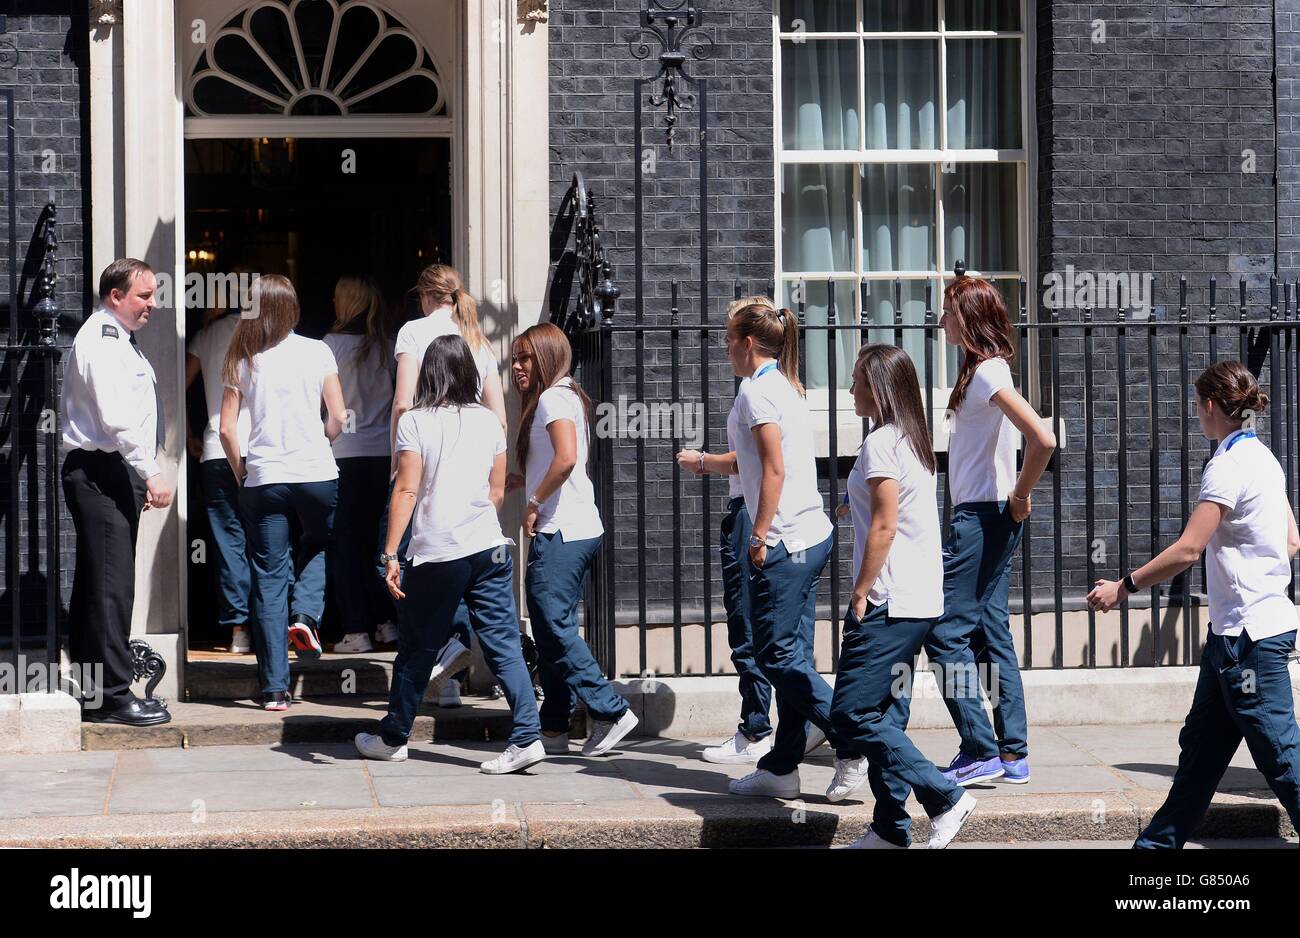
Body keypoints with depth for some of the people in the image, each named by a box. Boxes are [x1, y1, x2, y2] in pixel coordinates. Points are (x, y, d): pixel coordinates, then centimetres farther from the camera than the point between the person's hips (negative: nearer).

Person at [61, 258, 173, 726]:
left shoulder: (118, 341, 20)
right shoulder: (102, 342, -13)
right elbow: (117, 420, -22)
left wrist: (139, 478, 19)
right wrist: (152, 474, -22)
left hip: (113, 475, 11)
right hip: (101, 474, -11)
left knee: (98, 584, 13)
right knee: (111, 584, -10)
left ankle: (98, 688, 18)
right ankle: (112, 696, -8)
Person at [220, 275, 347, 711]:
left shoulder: (243, 360, 2)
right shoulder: (316, 351, 0)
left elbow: (227, 429, -1)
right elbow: (338, 417, -1)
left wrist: (240, 471, 13)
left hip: (263, 479, 0)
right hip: (316, 474, 0)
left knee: (269, 580, 4)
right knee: (317, 547, 28)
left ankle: (275, 687, 2)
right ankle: (306, 614, 1)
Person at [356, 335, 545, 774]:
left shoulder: (415, 422, -5)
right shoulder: (488, 421, 7)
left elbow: (406, 491, -10)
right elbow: (498, 491, 12)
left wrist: (390, 554, -9)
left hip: (436, 555, -3)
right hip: (490, 548, 3)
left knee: (418, 648, 10)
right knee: (503, 644, 1)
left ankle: (393, 737, 24)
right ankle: (527, 736, -9)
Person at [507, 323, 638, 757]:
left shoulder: (553, 398, -11)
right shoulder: (566, 396, 19)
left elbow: (566, 458, -25)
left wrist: (534, 504, -15)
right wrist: (521, 481, 13)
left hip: (560, 533, -10)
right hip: (579, 530, 10)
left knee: (554, 626, -9)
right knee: (554, 628, 10)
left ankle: (610, 712, -8)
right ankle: (554, 729, 12)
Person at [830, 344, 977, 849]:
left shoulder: (881, 443, -13)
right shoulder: (913, 440, 15)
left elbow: (884, 527, -18)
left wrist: (860, 595, -14)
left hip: (889, 601, -10)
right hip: (918, 600, 10)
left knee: (851, 713, -8)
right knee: (886, 715, 11)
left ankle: (945, 798, -8)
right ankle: (890, 828, 12)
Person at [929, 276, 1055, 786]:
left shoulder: (987, 373, -16)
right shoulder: (982, 369, 14)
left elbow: (1042, 440, -27)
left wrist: (1020, 497, -14)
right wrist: (1015, 500, 14)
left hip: (982, 516, -10)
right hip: (986, 517, 10)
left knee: (946, 632, -7)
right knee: (991, 631, 11)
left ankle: (981, 752, -6)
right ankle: (1013, 754, 13)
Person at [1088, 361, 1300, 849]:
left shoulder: (1229, 466, -16)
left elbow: (1187, 550, -20)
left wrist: (1123, 587, -13)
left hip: (1249, 634, -10)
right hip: (1241, 629, 10)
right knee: (1201, 747, 15)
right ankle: (1160, 843, 22)